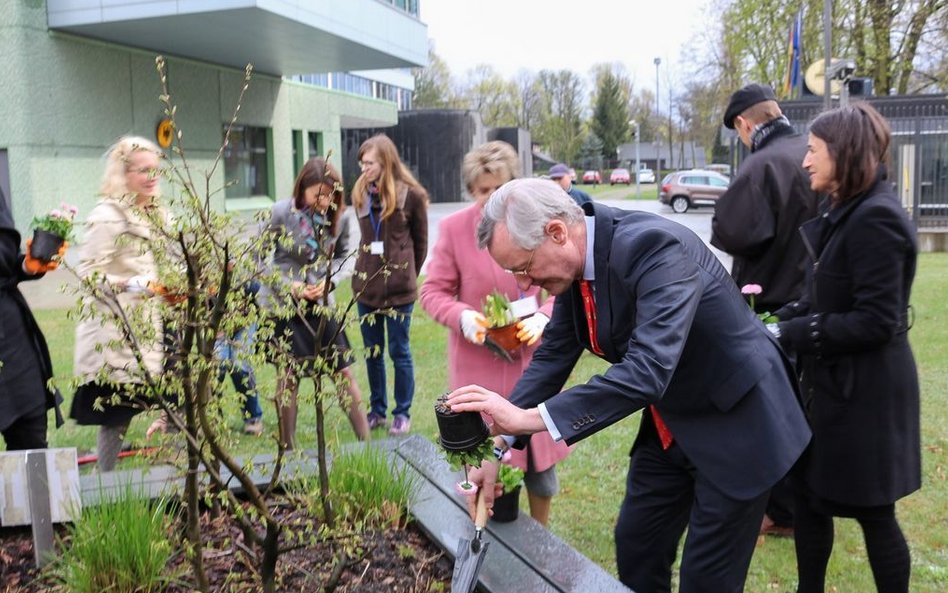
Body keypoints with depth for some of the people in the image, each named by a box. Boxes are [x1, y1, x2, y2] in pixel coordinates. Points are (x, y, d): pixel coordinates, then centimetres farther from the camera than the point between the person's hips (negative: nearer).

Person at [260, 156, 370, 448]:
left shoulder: (339, 217, -7)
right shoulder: (280, 213, -14)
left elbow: (346, 256, 5)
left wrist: (329, 280, -13)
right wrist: (288, 285, -17)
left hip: (321, 303, 2)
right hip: (281, 304, -2)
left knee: (344, 371, 4)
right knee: (288, 375, 6)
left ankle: (365, 440, 15)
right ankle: (288, 447, 21)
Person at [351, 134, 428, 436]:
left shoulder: (410, 195, -7)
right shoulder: (360, 193, 6)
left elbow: (420, 242, 2)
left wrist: (406, 274, 8)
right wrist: (369, 270, 8)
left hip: (399, 287, -4)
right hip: (366, 285, 5)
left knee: (399, 351, 4)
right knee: (373, 352, 12)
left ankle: (402, 413, 16)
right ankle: (377, 410, 25)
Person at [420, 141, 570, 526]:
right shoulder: (453, 228, -6)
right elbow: (433, 291, -1)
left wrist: (544, 317, -18)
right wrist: (462, 316, -21)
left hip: (534, 359, 2)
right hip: (478, 364, -1)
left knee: (541, 454, 14)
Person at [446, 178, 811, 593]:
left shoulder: (653, 246, -32)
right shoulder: (576, 258, -7)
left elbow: (648, 371, -41)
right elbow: (553, 354, 1)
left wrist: (527, 418, -42)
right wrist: (500, 443, -7)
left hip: (736, 423, -7)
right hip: (671, 426, 8)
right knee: (635, 548, 16)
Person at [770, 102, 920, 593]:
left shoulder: (875, 218, -22)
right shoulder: (844, 211, 9)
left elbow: (875, 322, -24)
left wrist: (790, 335, -20)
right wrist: (781, 320, -1)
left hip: (865, 391, -10)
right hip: (835, 383, 10)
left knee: (874, 514, 6)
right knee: (809, 493, 18)